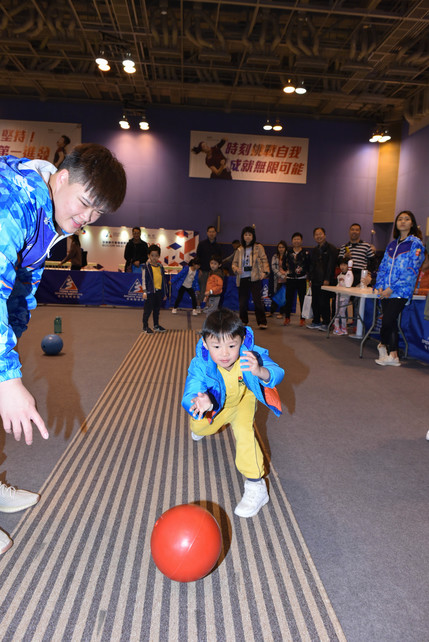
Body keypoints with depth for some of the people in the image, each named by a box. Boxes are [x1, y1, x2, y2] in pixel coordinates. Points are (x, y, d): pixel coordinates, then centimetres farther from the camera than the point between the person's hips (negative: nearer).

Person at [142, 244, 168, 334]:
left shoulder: (160, 266, 10)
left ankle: (156, 326, 29)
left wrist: (165, 293, 15)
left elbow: (163, 279, 15)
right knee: (148, 309, 0)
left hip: (159, 291, 5)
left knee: (157, 309, 16)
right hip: (150, 291, -5)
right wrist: (144, 291, -15)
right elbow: (144, 279, -8)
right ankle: (145, 327, 11)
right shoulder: (146, 266, -5)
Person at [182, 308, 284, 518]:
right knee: (199, 427, 13)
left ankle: (256, 486, -9)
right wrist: (201, 403, -72)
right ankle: (198, 428, 56)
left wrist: (260, 371, -70)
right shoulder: (200, 365, -38)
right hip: (217, 402, 2)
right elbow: (190, 395, -46)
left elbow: (277, 373, -45)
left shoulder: (250, 355, -39)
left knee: (243, 430, -24)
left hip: (243, 399, -2)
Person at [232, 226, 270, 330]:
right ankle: (243, 321, 23)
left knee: (257, 300, -9)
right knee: (242, 302, 7)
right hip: (242, 279, 4)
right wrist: (236, 268, -8)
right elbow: (234, 262, 15)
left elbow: (264, 260, -4)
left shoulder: (258, 247, 4)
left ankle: (262, 322, -1)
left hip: (255, 278, -4)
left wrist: (265, 271, -20)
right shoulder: (239, 249, 14)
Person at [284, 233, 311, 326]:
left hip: (301, 279, -1)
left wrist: (308, 276, -2)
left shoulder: (306, 252, 2)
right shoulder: (288, 252, 7)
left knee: (302, 299, 2)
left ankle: (302, 318, 11)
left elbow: (309, 266, 4)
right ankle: (287, 318, 12)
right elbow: (284, 264, 12)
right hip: (290, 279, 1)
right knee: (289, 299, 2)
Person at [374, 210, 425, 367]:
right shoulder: (392, 245, 17)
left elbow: (412, 270, -10)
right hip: (386, 291, 5)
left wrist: (392, 288, -14)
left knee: (387, 321, -12)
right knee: (390, 322, 7)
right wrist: (380, 286, 0)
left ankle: (382, 345, 10)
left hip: (401, 291, -5)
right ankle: (393, 356, 17)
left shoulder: (416, 244, -2)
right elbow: (383, 266, 17)